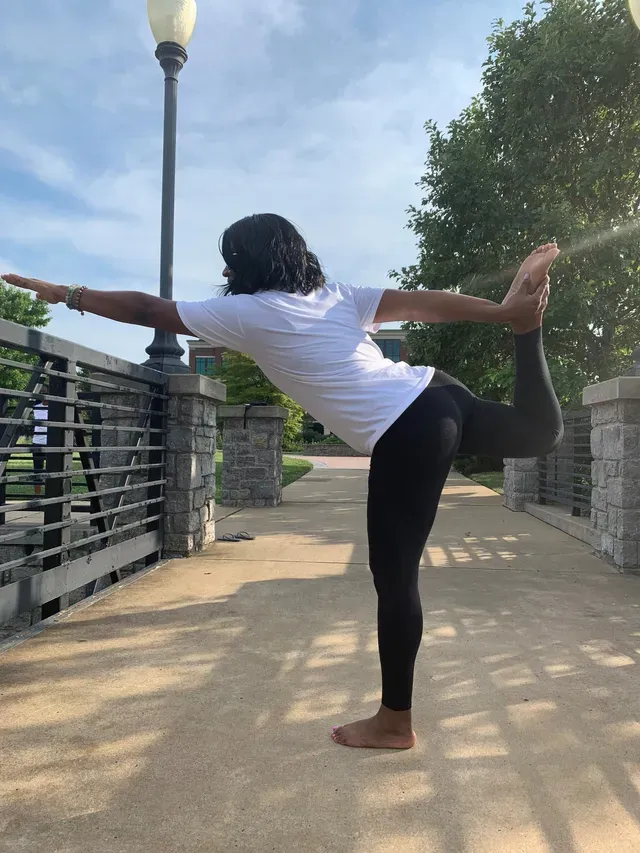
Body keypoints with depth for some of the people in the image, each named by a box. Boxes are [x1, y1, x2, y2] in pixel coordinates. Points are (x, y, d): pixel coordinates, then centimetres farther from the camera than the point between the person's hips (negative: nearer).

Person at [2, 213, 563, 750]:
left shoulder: (247, 312, 0)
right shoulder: (337, 296, 15)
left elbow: (149, 310, 8)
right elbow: (424, 304, 9)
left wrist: (69, 295, 19)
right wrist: (504, 312, 8)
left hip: (405, 437, -7)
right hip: (436, 395, 7)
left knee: (394, 577, 2)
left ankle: (394, 722, 15)